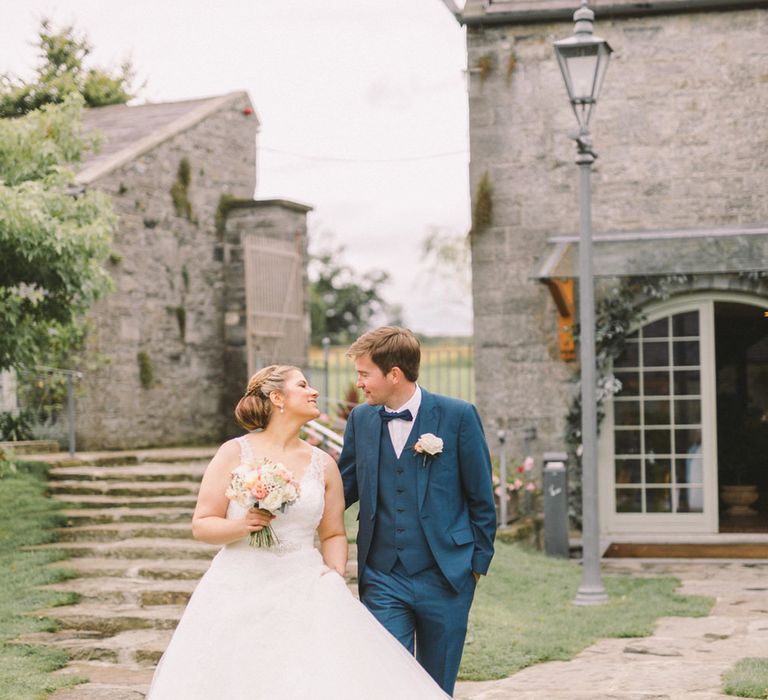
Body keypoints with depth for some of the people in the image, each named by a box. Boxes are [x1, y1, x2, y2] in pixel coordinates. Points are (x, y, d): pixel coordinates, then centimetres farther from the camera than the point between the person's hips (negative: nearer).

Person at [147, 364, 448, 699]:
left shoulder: (323, 464, 10)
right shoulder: (235, 453, 1)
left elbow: (333, 534, 17)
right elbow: (201, 524, 1)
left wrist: (336, 573, -1)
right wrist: (242, 526, -17)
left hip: (304, 590, 2)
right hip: (241, 593, -2)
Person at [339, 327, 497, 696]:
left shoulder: (458, 416, -6)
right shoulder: (360, 419, 4)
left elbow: (481, 497, 0)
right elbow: (345, 487, 9)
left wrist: (479, 562, -1)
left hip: (445, 579, -2)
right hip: (382, 580, 2)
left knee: (437, 689, 10)